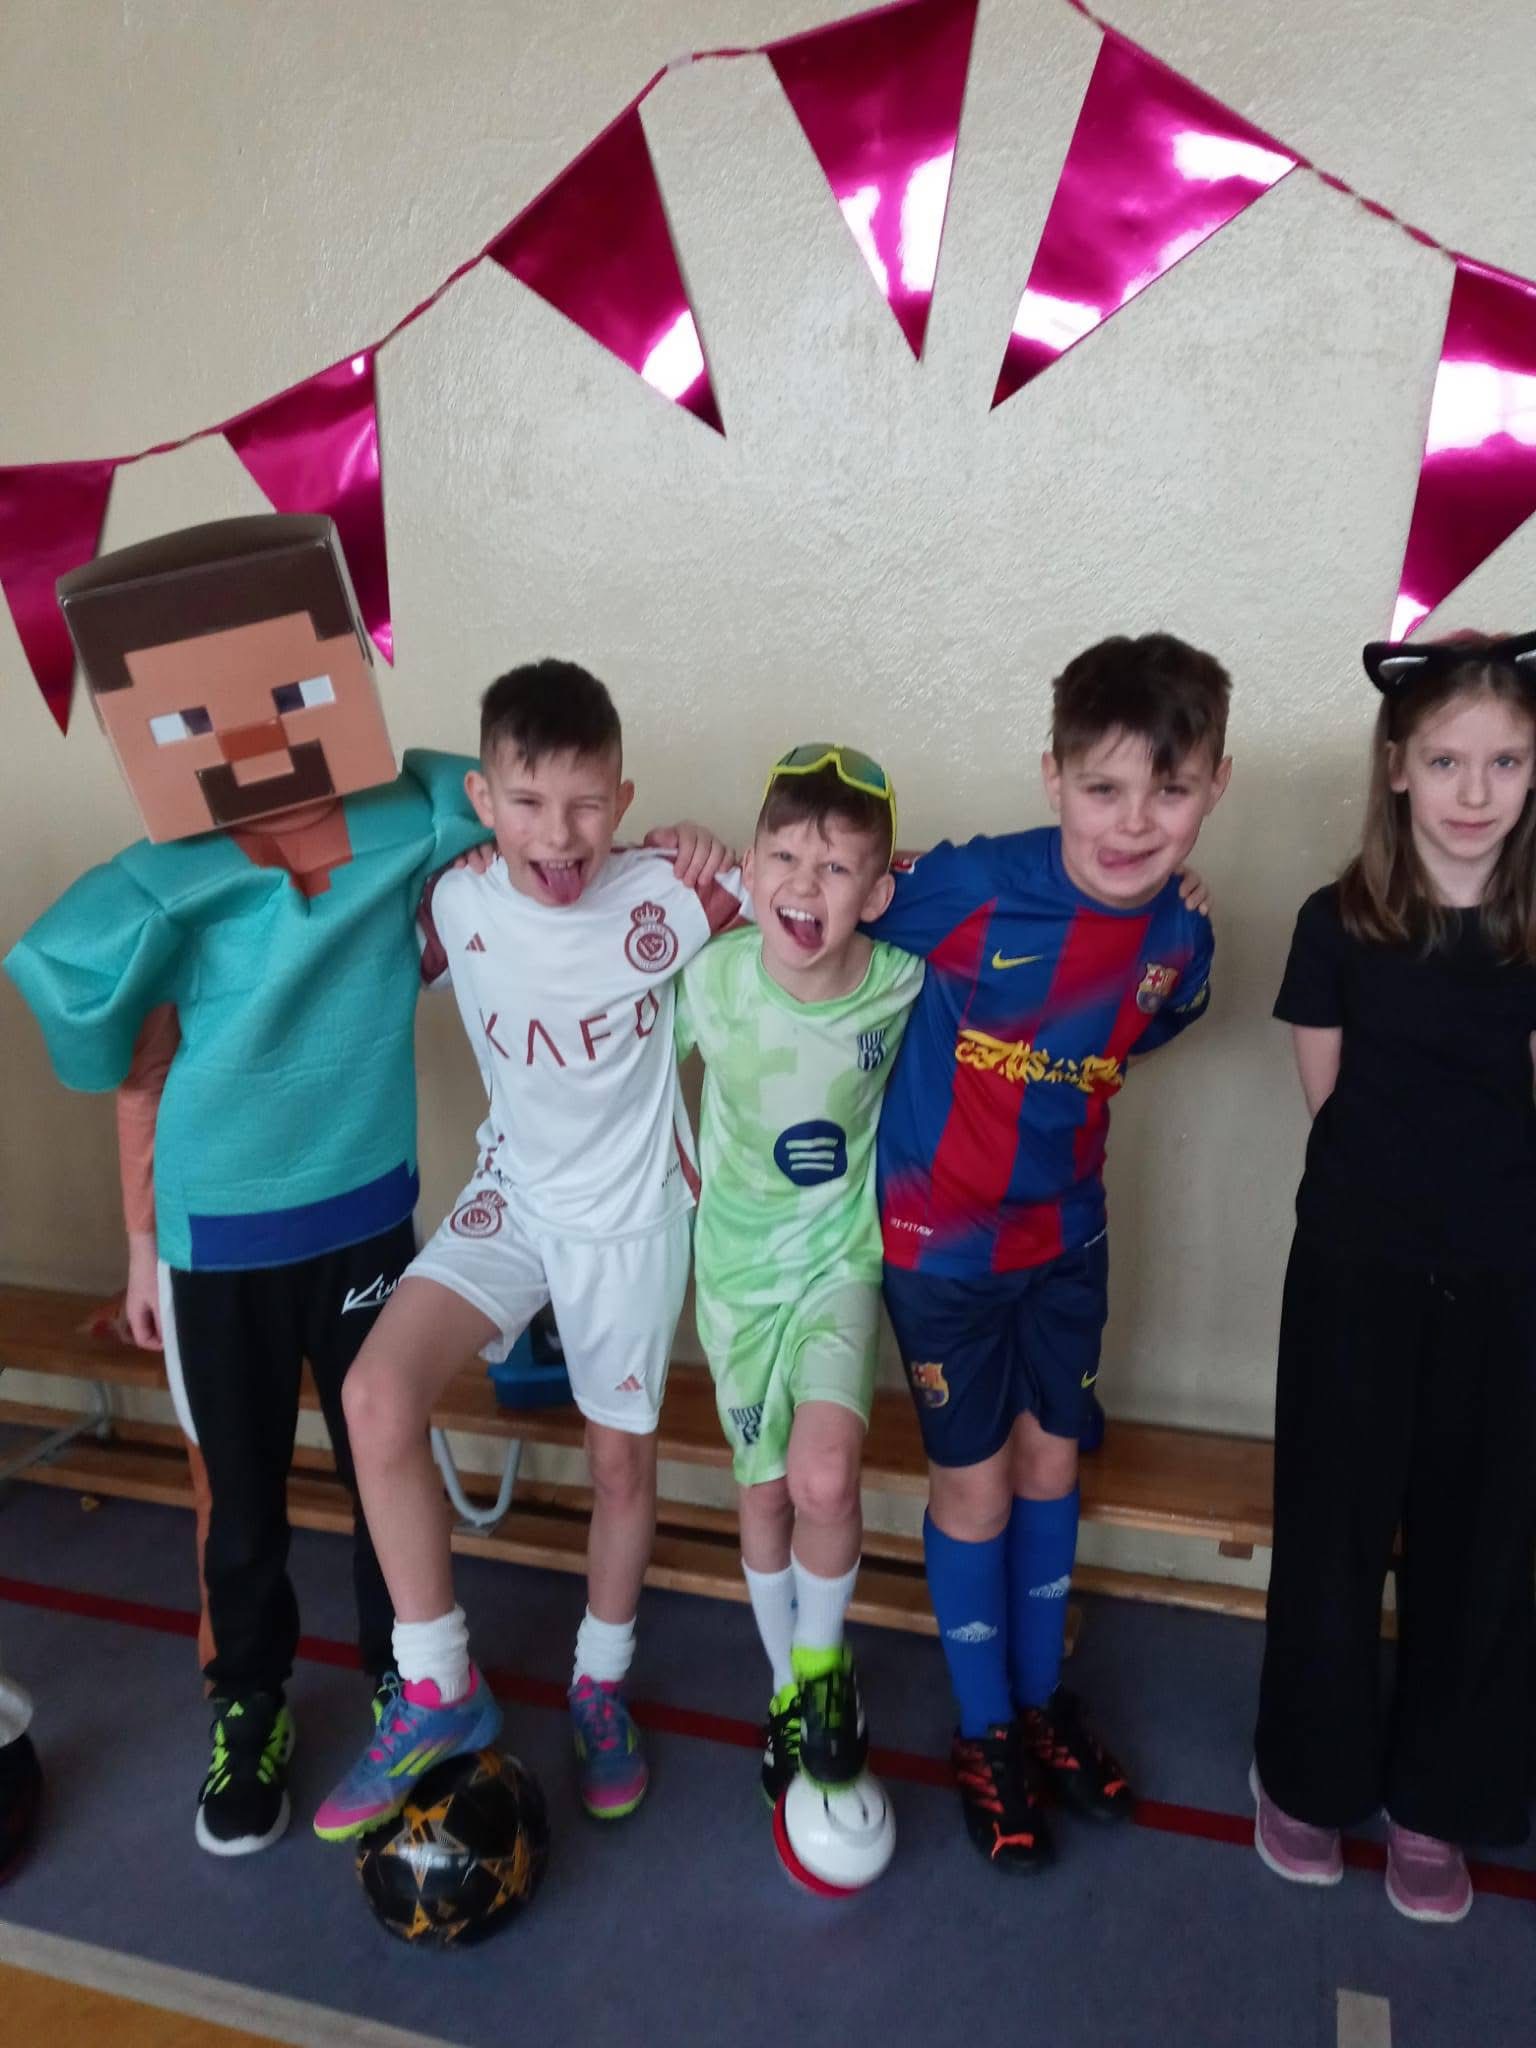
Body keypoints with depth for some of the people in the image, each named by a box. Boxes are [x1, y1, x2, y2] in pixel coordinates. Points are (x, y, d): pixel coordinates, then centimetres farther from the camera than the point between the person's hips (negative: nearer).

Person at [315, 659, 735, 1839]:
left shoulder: (666, 899, -19)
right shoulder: (455, 905, -14)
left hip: (634, 1216, -1)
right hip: (512, 1200, 2)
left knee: (622, 1465, 10)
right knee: (377, 1397, -19)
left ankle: (600, 1687, 39)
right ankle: (441, 1691, 1)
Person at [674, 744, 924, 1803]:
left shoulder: (902, 982, -20)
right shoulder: (712, 978, -20)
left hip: (843, 1254, -1)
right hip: (738, 1264, 1)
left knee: (824, 1476, -20)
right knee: (766, 1491, 12)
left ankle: (823, 1660, 12)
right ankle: (787, 1688, 38)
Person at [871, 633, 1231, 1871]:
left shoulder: (1181, 942, -9)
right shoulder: (970, 887, -27)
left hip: (1066, 1234, 5)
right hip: (941, 1243, -4)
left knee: (1051, 1462, 19)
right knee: (975, 1485, 9)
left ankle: (1043, 1696, 43)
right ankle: (987, 1735, 34)